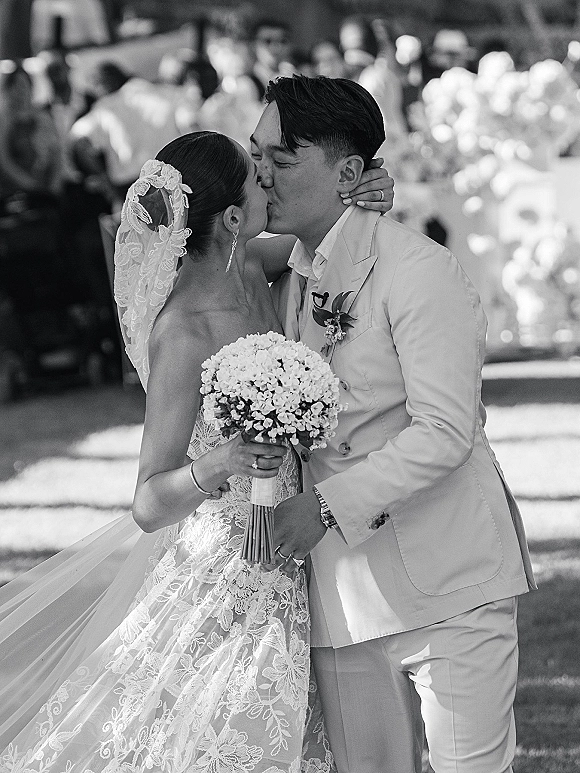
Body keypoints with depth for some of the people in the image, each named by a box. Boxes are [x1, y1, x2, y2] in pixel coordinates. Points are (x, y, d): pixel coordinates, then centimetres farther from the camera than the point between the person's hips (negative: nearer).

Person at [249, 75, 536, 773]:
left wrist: (329, 506, -21)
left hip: (448, 583, -7)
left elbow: (445, 432, -18)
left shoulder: (417, 269, -11)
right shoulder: (283, 278, 12)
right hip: (343, 596, 7)